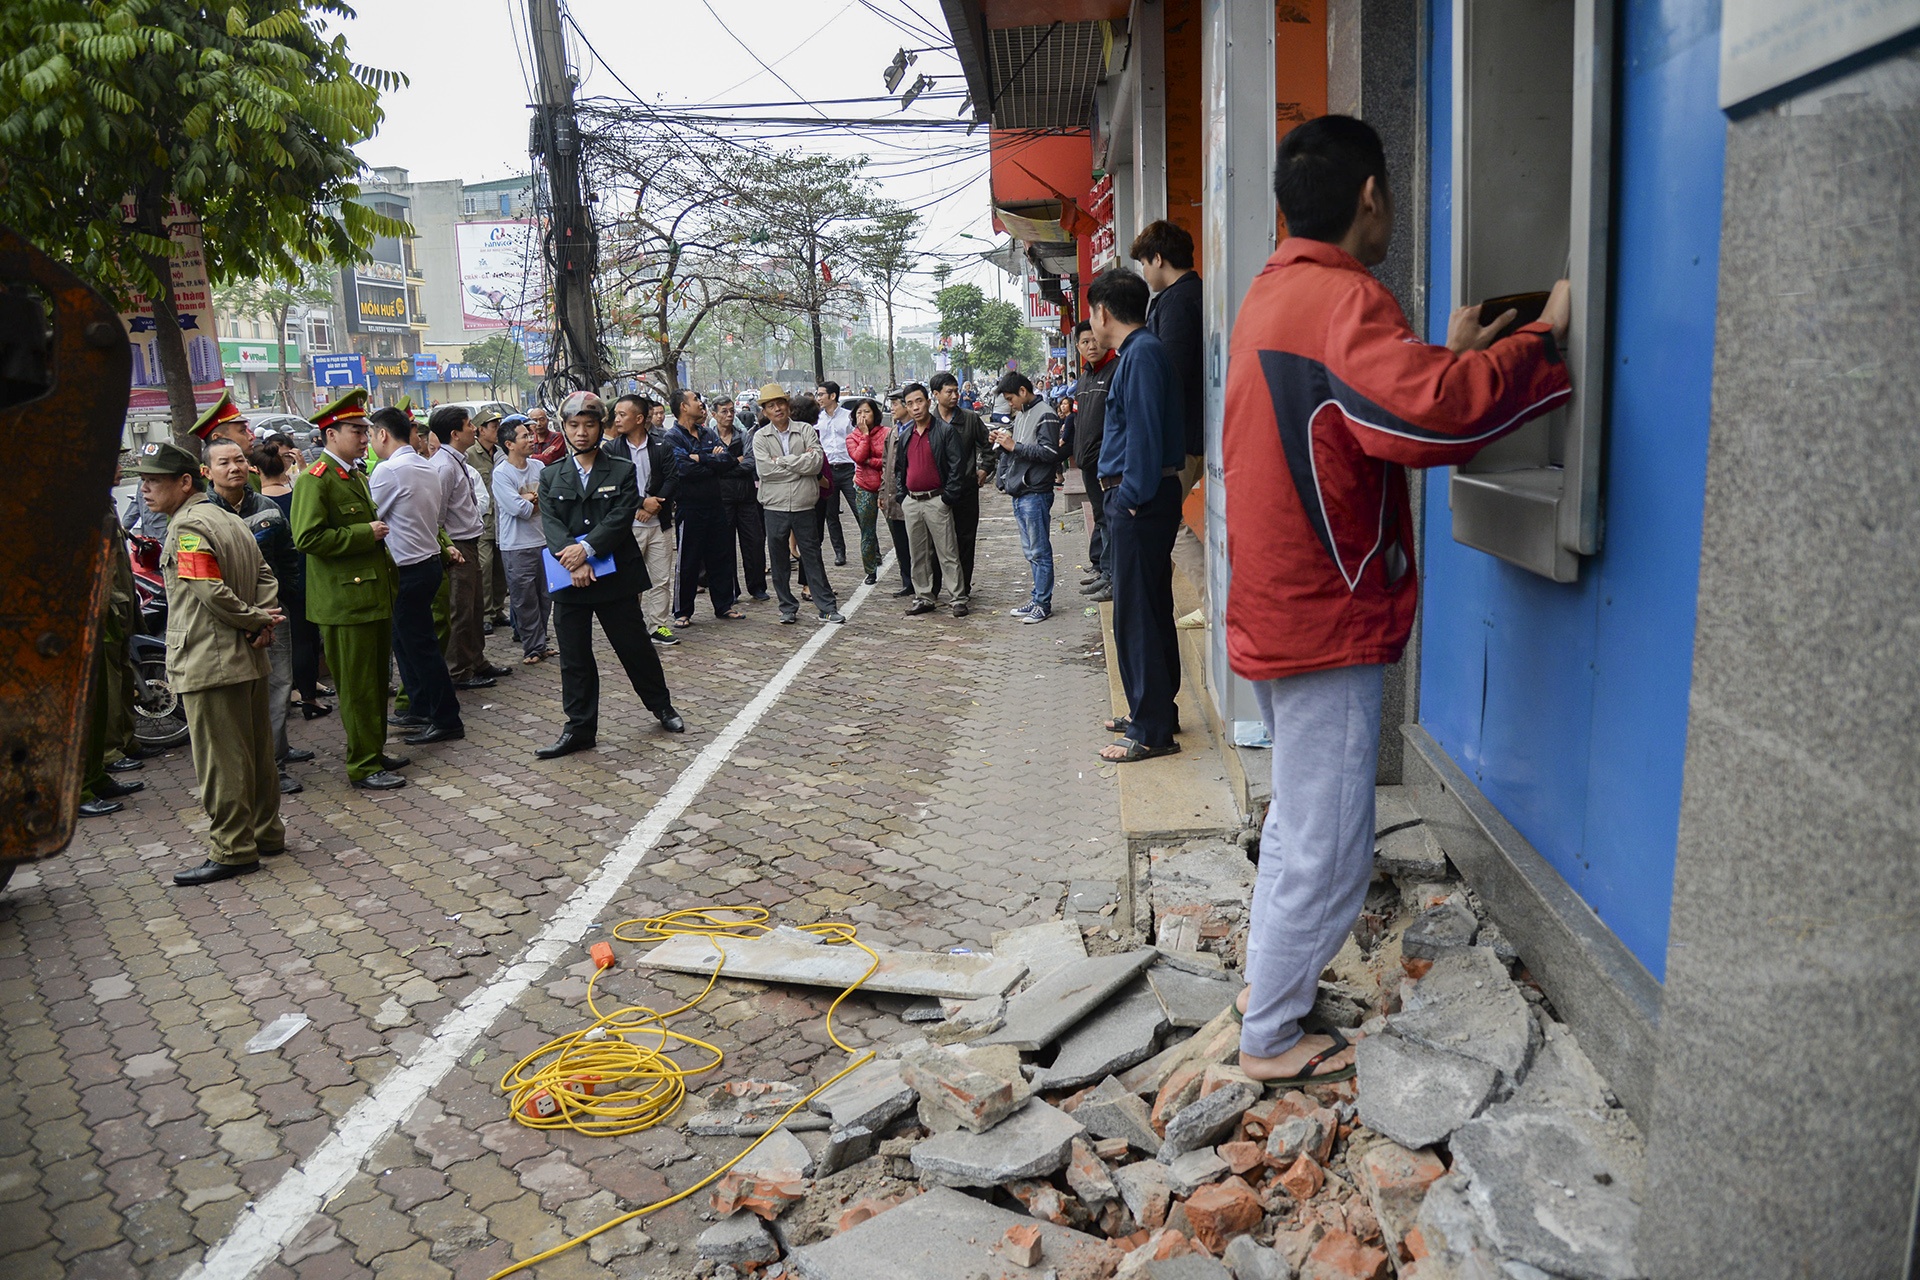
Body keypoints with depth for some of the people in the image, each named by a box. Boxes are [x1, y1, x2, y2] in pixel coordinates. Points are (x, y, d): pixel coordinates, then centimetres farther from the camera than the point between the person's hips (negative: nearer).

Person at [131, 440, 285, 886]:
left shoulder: (188, 527, -14)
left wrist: (256, 620, -10)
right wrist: (262, 622, -2)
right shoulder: (226, 518, 14)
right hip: (248, 659, 9)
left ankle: (231, 850, 4)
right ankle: (265, 833, 24)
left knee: (221, 760, -2)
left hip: (210, 662, -9)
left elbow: (212, 592, -22)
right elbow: (265, 575, 12)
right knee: (256, 749, 15)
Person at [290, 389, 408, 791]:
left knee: (377, 682, 16)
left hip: (375, 596, 9)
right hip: (345, 601, -9)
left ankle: (375, 752, 28)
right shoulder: (315, 479, -13)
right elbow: (308, 537, -23)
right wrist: (365, 533, -19)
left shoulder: (358, 476, 18)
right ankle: (363, 767, 5)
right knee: (357, 688, -2)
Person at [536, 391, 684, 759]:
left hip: (615, 577, -2)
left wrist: (587, 548, -23)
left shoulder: (622, 471, 2)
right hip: (569, 582, 2)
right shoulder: (551, 477, 9)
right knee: (574, 658, 7)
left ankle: (661, 705, 29)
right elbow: (551, 525, -4)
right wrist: (574, 562, -19)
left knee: (635, 646, 8)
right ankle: (580, 728, 15)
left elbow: (621, 518, -11)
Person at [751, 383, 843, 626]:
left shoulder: (805, 431, 2)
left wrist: (782, 461, -12)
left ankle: (827, 608, 10)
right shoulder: (760, 437, 3)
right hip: (775, 506, 1)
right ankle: (787, 607, 19)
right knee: (778, 560, 7)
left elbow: (816, 462, -12)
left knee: (812, 556, 5)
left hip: (804, 504, -1)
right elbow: (764, 470, -12)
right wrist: (801, 463, -9)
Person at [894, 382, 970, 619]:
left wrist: (948, 497, -14)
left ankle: (959, 598, 1)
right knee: (918, 554, 11)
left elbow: (958, 465, -10)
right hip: (911, 502, 6)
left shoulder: (946, 430, -6)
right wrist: (901, 495, 10)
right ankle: (924, 597, 19)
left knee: (947, 553, -4)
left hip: (936, 500, -6)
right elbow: (899, 468, 22)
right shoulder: (906, 435, 14)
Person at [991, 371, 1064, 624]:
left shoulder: (1045, 415, -10)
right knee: (1030, 551, 12)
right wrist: (1003, 440, 6)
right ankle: (1037, 600, 19)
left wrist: (1014, 446, -16)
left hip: (1036, 494, -9)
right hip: (1019, 493, 9)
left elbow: (1049, 452, -19)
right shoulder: (1021, 415, 18)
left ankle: (1043, 603, 2)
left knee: (1039, 551, -3)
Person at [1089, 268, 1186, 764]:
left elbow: (1145, 432, -21)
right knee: (1150, 608, 17)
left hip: (1140, 502, -11)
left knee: (1138, 615, -7)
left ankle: (1151, 731, -1)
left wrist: (1133, 495, -19)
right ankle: (1154, 710, 29)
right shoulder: (1138, 351, 18)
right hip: (1141, 498, 11)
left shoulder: (1141, 355, -14)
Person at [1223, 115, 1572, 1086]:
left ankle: (1266, 977, 39)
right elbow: (1432, 414, -34)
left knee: (1299, 818, 24)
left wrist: (1447, 353, 19)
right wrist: (1542, 336, -20)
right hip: (1325, 619, -10)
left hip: (1277, 607, 10)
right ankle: (1270, 1039, 16)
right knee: (1328, 851, 2)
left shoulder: (1275, 294, 13)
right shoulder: (1341, 300, -19)